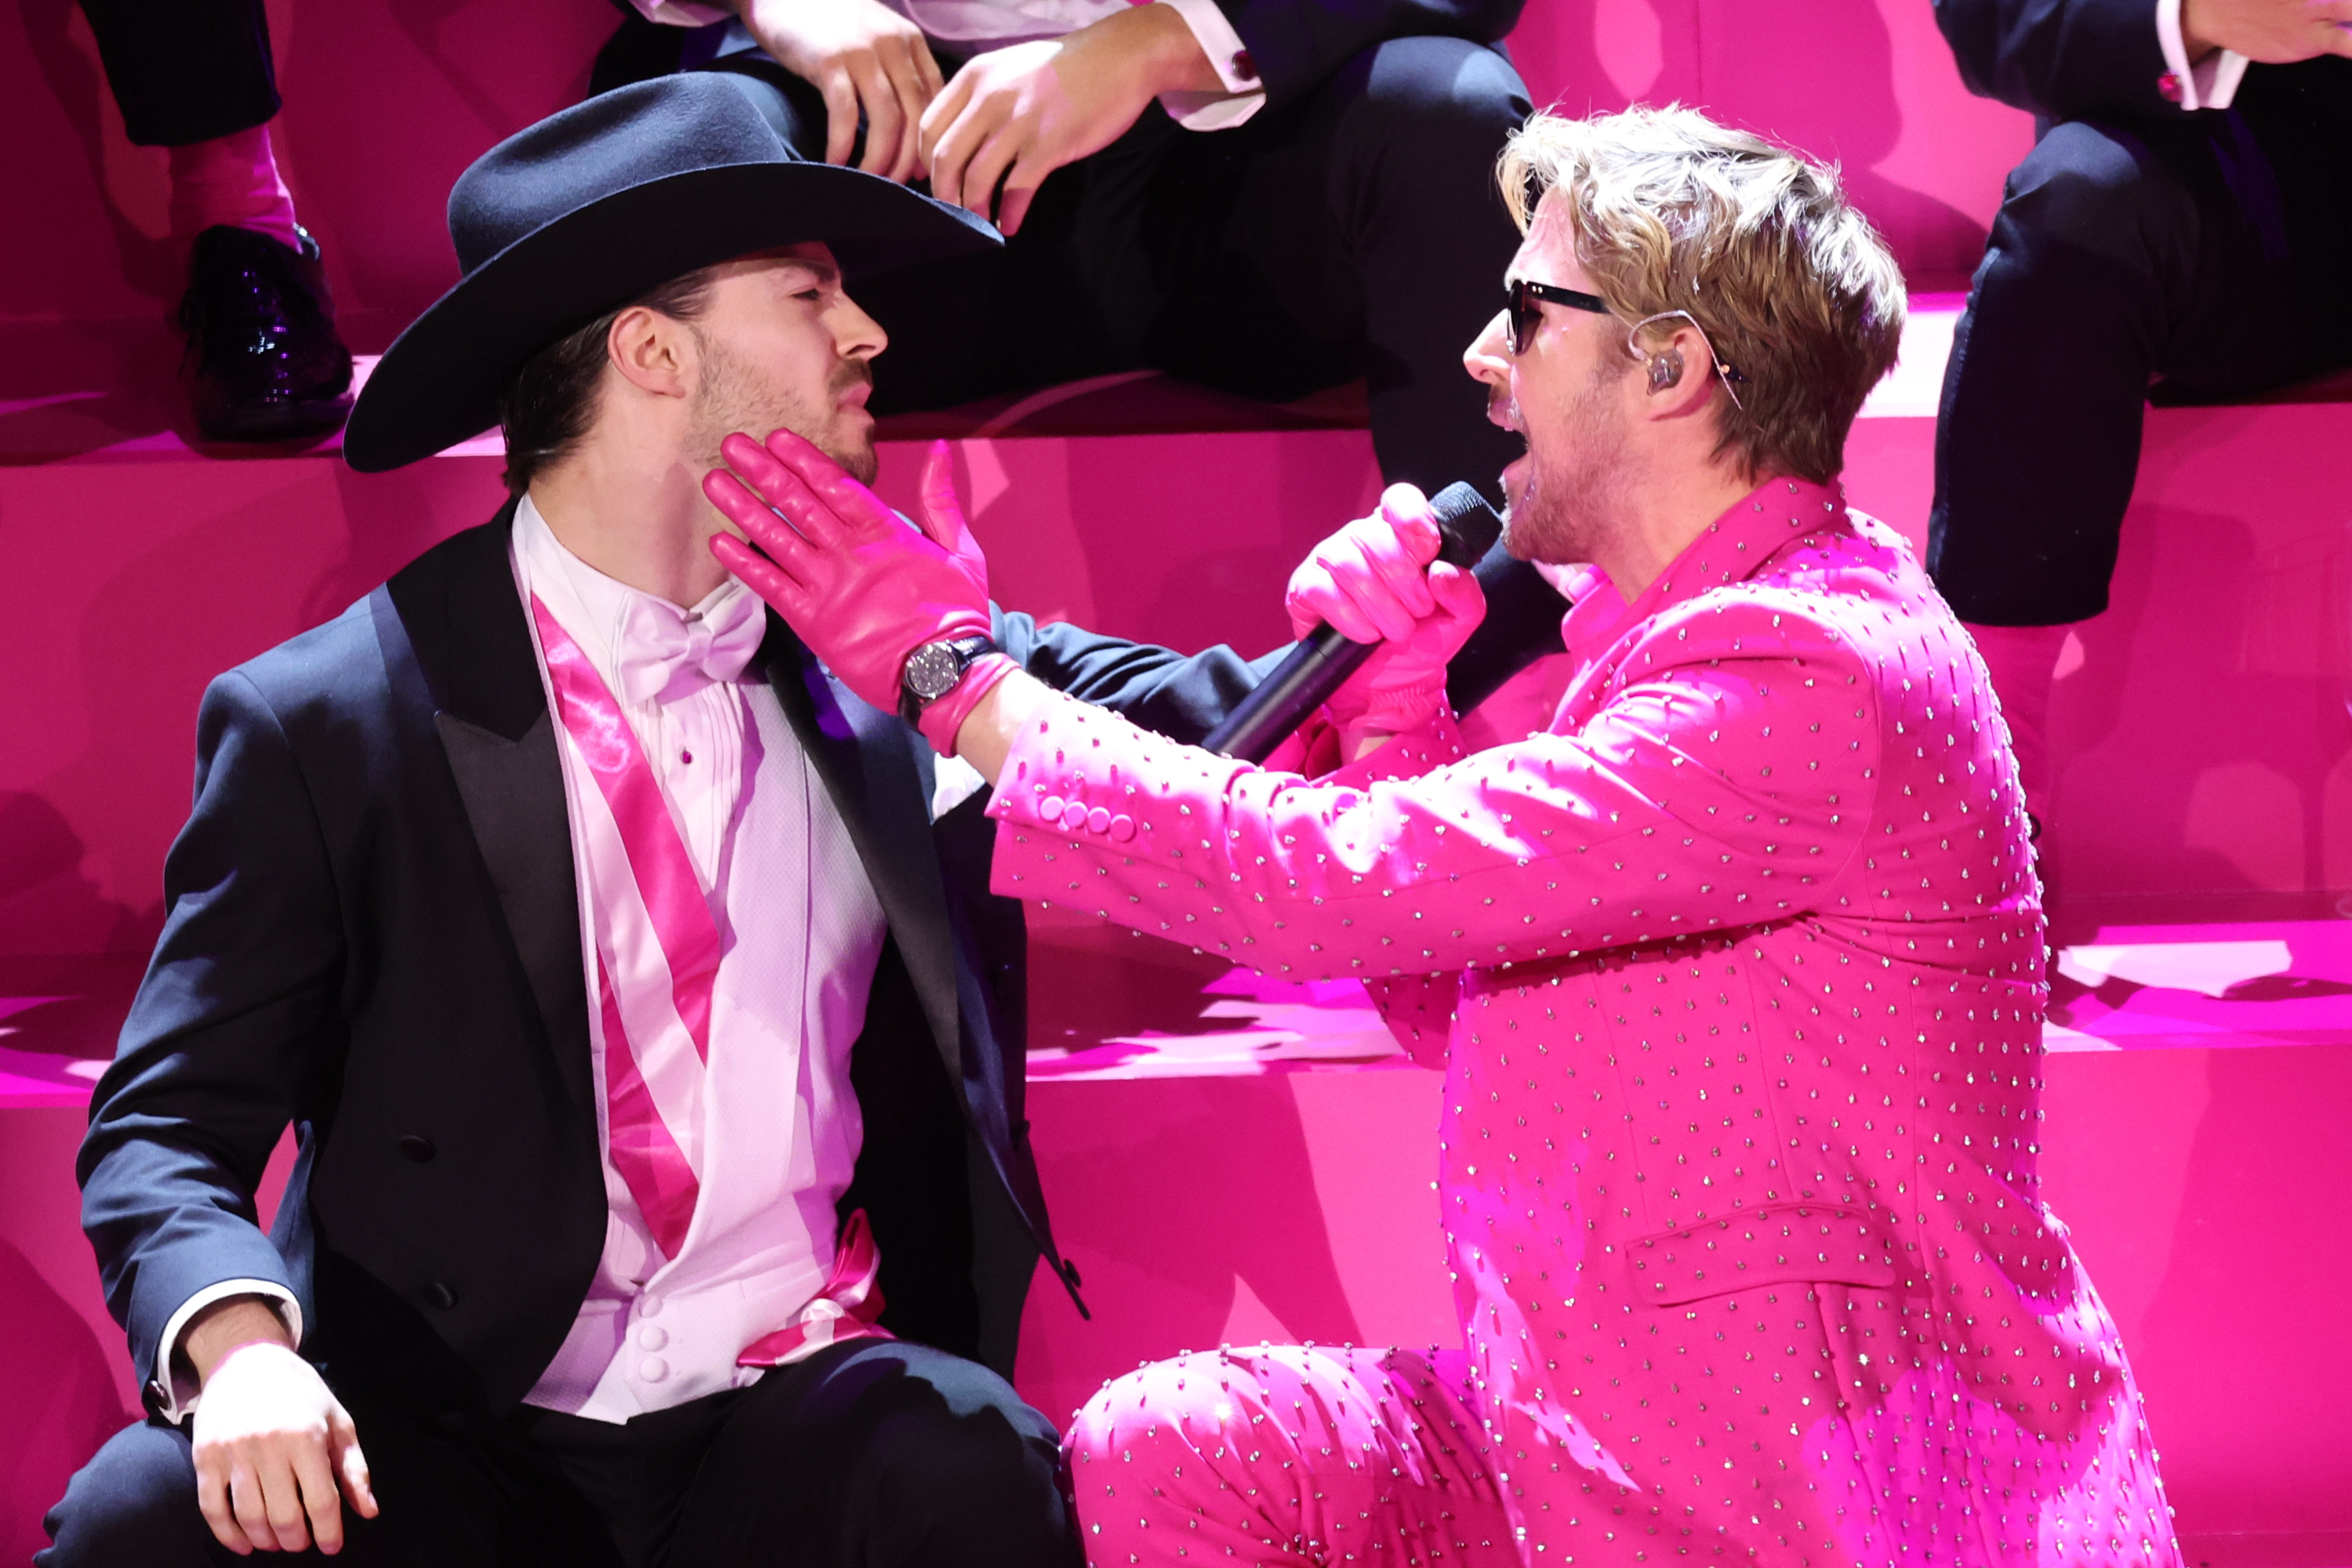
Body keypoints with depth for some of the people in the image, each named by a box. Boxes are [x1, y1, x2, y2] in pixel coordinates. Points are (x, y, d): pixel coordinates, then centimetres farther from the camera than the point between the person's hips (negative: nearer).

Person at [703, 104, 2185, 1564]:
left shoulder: (1813, 674, -19)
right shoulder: (1664, 629, 12)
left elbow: (1331, 883, -22)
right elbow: (1444, 1000, 17)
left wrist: (953, 670, -13)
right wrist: (1388, 696, 3)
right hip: (1594, 1444, 8)